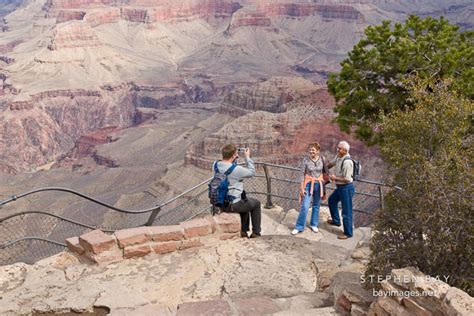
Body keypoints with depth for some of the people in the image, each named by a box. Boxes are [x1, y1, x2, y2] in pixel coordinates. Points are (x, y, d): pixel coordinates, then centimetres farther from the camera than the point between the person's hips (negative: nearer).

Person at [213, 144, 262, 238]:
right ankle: (256, 232, 28)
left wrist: (235, 159, 6)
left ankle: (243, 230, 40)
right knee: (256, 203, 20)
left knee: (245, 200, 34)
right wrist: (247, 157, -2)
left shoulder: (215, 165, -5)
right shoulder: (236, 169, -26)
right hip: (232, 205, -7)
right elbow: (252, 172, -10)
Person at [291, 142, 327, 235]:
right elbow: (301, 174, -8)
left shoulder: (322, 159, -4)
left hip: (319, 184, 3)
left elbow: (325, 171, 7)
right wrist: (301, 187, -11)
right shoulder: (306, 160, -11)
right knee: (305, 207, -7)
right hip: (308, 184, -3)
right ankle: (299, 227, 5)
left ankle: (313, 224, 30)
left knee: (316, 205, 14)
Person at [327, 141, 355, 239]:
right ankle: (336, 221, 47)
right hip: (340, 187, 10)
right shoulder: (338, 156, 1)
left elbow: (347, 179, -26)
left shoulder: (347, 162, -27)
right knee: (331, 201, 28)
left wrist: (335, 178, -16)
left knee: (346, 211, 0)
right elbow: (331, 163, 22)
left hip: (346, 188, -10)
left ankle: (348, 233, 13)